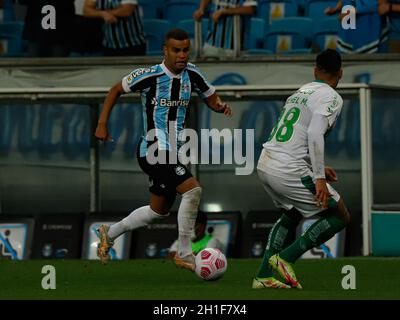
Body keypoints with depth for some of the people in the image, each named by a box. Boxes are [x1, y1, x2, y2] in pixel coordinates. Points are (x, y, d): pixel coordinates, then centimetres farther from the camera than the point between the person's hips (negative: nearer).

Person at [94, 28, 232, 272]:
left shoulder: (191, 74, 3)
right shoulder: (150, 76, -13)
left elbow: (210, 97, 15)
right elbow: (117, 90, 0)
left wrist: (221, 105, -8)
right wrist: (102, 124, -2)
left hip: (172, 152, 8)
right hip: (154, 151, -8)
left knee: (159, 211, 20)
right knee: (193, 189, -23)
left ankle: (110, 234, 40)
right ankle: (185, 255, -13)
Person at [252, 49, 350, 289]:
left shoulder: (301, 92, 19)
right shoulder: (331, 98, -5)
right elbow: (315, 134, -19)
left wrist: (316, 168, 29)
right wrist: (319, 178, -19)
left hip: (265, 166, 8)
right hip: (289, 171, -8)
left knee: (291, 216, 31)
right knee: (340, 216, 5)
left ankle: (264, 276, 24)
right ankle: (285, 258, -3)